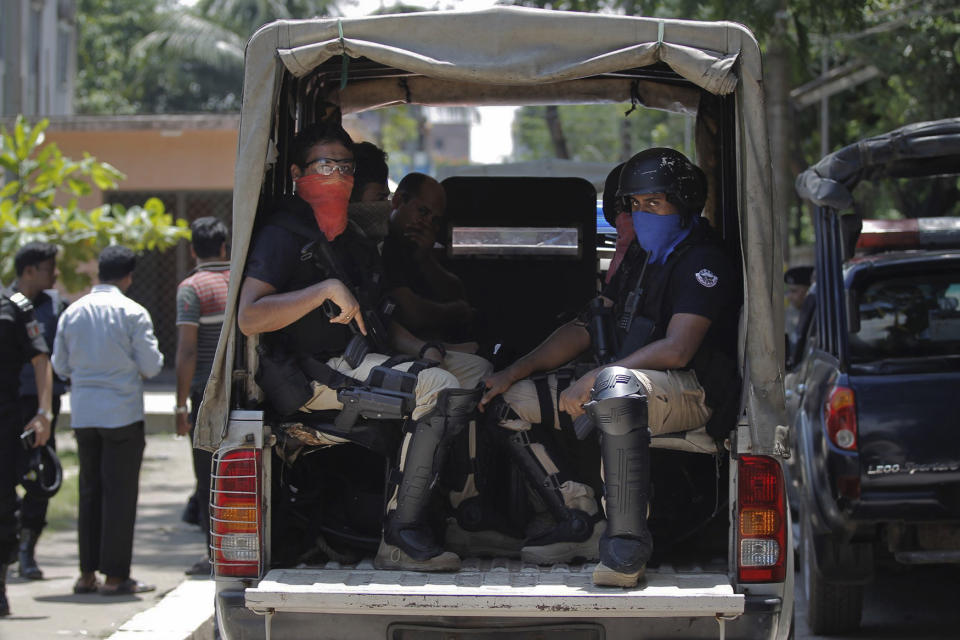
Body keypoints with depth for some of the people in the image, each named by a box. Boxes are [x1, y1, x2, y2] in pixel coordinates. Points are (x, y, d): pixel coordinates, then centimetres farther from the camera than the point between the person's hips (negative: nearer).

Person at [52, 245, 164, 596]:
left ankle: (87, 574, 13)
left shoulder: (73, 312, 4)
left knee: (89, 491, 12)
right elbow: (151, 366, -9)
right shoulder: (133, 313, -9)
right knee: (120, 492, -1)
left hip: (83, 413, 5)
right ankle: (115, 576, -2)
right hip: (122, 412, -5)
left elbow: (60, 365, 10)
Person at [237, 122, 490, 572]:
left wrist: (420, 348, 8)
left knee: (479, 371, 12)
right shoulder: (283, 236, -7)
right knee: (439, 388, -29)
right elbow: (249, 318, -21)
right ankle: (399, 541, -31)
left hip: (367, 357, 10)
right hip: (320, 374, -10)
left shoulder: (350, 239, 23)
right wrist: (327, 290, -25)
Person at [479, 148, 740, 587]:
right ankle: (582, 523, -2)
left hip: (690, 392, -10)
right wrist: (516, 371, 11)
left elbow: (676, 350, -21)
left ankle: (627, 542, -44)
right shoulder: (641, 259, 20)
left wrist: (593, 380, -23)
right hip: (621, 381, 10)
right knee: (508, 402, 5)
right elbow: (586, 329, 22)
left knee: (615, 386, -44)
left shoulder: (703, 263, -9)